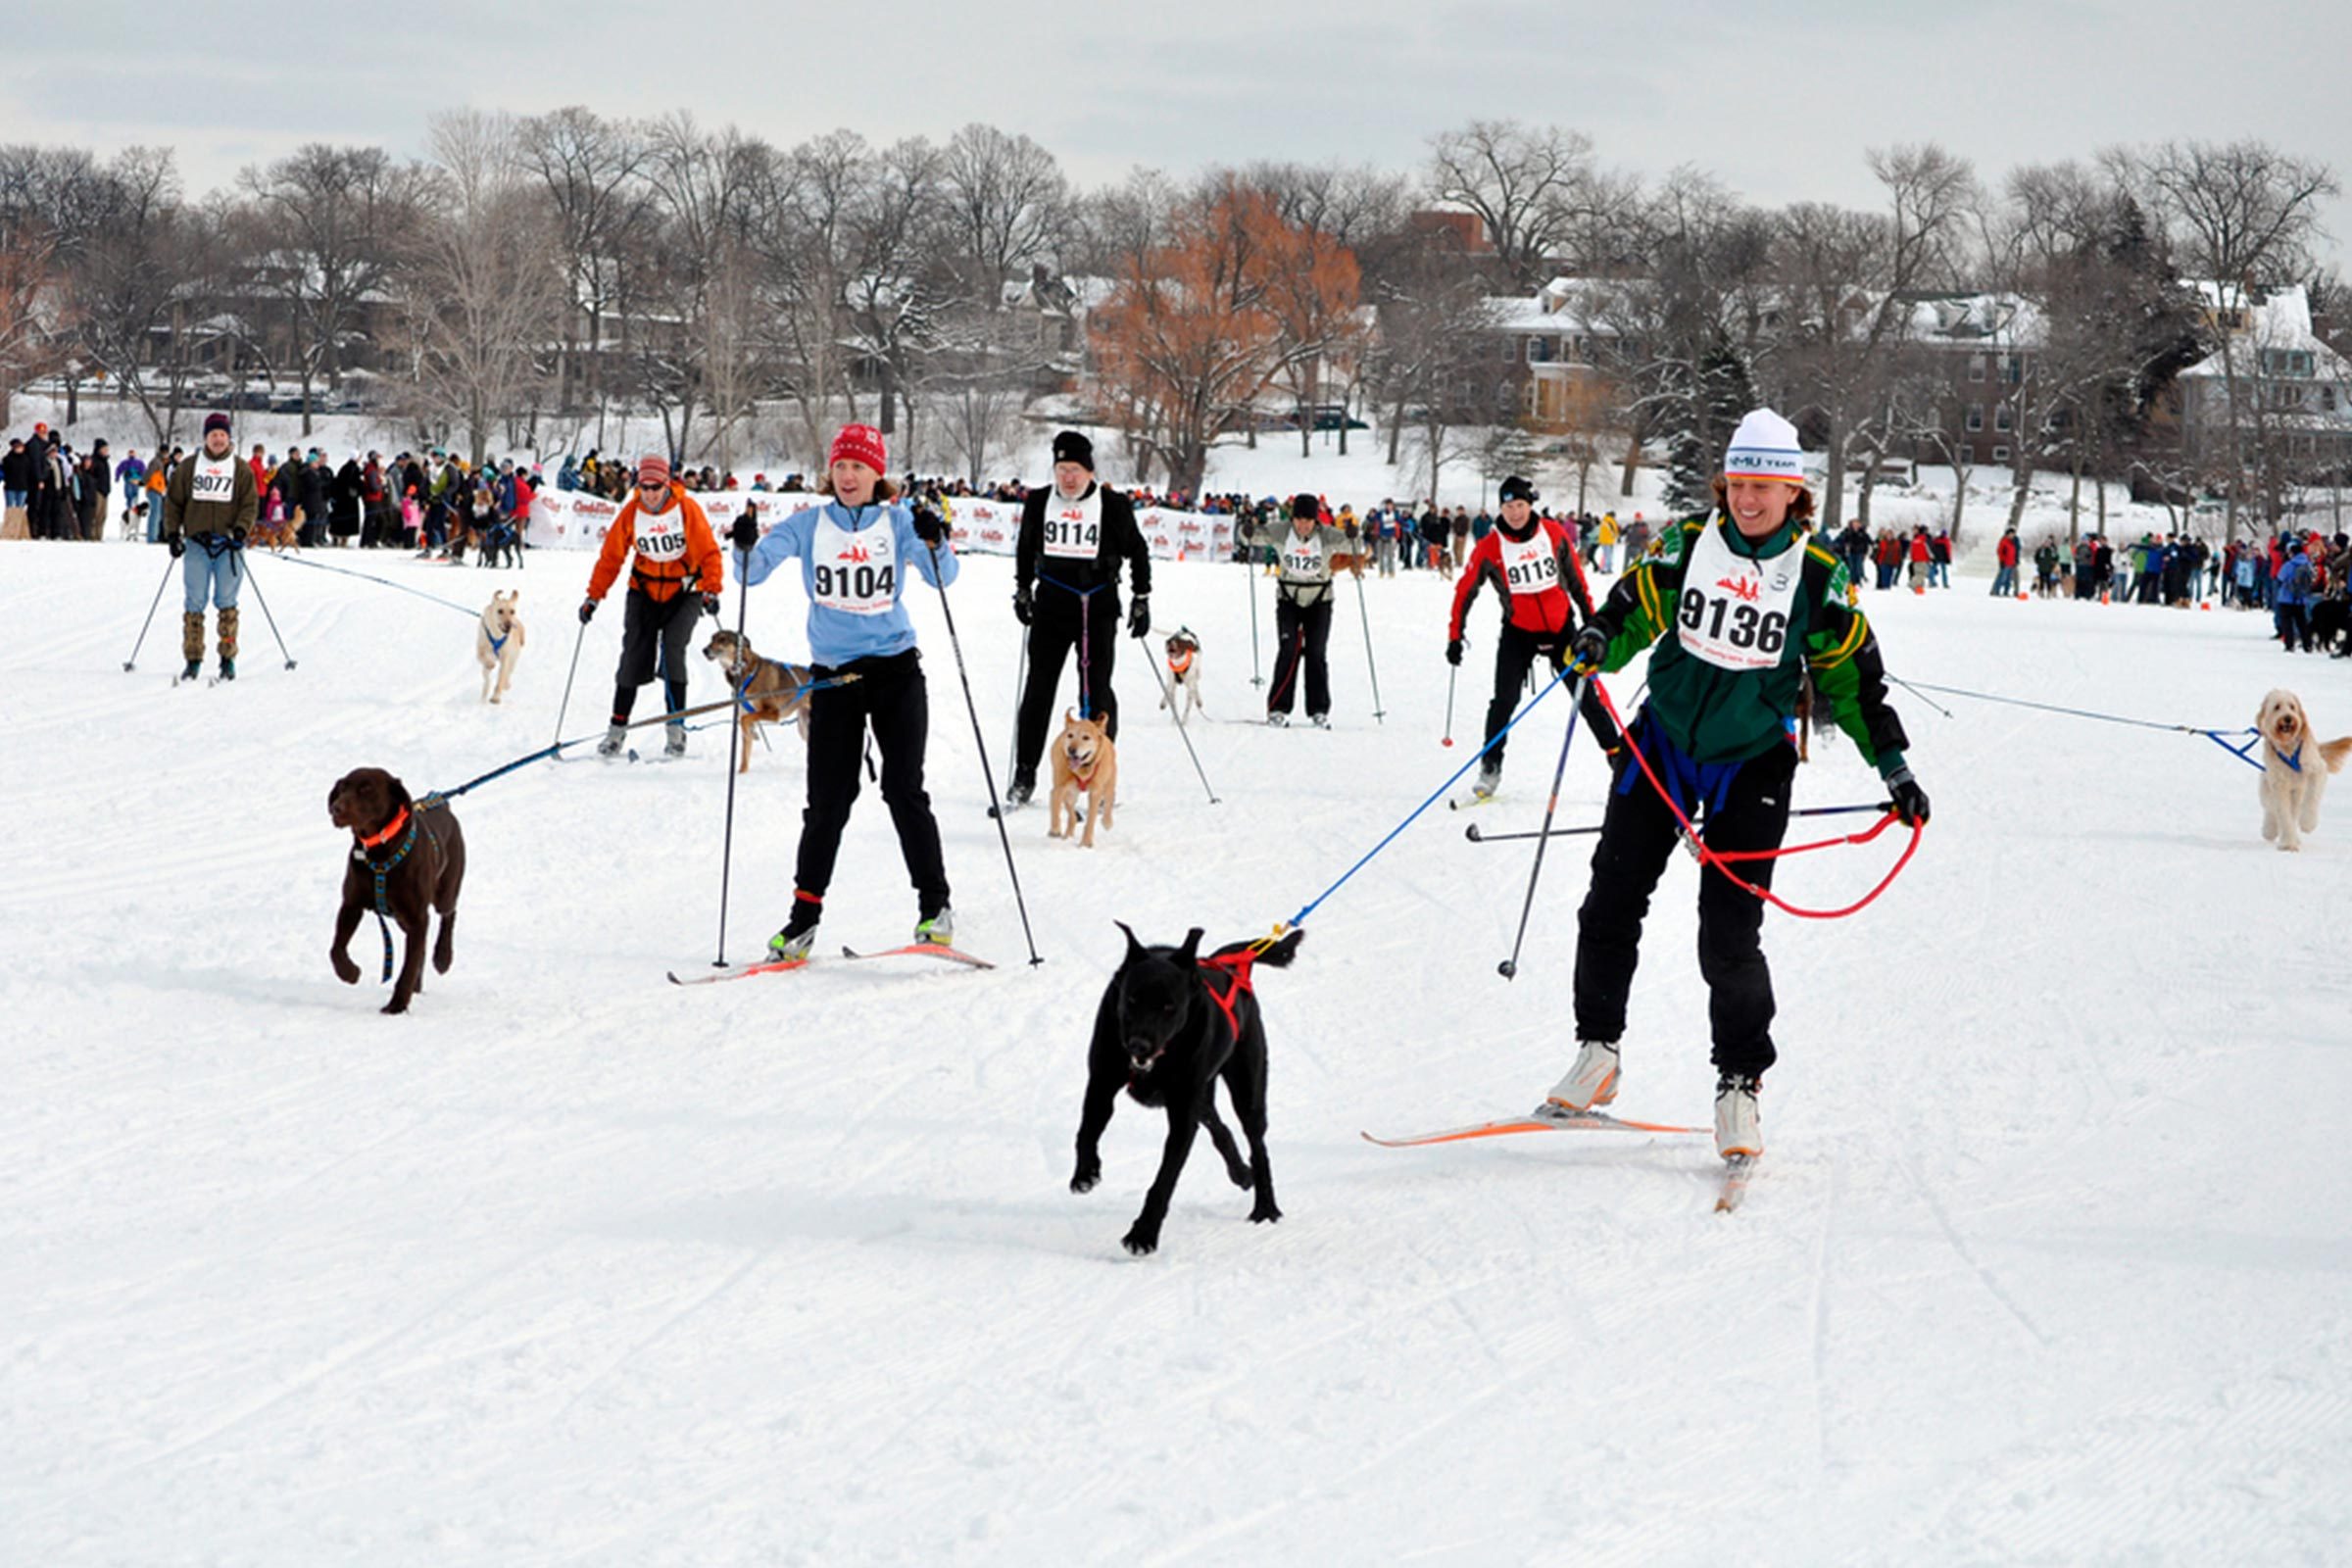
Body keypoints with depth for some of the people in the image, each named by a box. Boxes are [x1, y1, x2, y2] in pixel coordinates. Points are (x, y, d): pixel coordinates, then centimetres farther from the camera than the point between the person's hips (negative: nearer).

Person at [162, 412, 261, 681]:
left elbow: (250, 503, 4)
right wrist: (172, 533, 1)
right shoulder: (189, 467, 8)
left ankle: (228, 659, 4)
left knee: (226, 601, -2)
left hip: (228, 544, -1)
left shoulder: (240, 469, 7)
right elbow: (173, 501, 11)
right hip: (196, 542, 1)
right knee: (195, 602, -2)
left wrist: (241, 530, -12)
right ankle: (193, 659, 2)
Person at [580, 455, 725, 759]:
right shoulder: (631, 513, -6)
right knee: (634, 656, -5)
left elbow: (708, 552, -14)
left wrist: (711, 590, -27)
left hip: (683, 591, -2)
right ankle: (618, 727, 4)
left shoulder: (686, 509, -13)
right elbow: (611, 557, 0)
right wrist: (594, 596, -6)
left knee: (672, 650, -17)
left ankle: (675, 727, -9)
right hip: (645, 590, 2)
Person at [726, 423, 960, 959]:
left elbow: (942, 578, -9)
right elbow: (754, 570, -1)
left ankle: (934, 905, 6)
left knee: (904, 790, -5)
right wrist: (745, 546, -22)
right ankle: (805, 914, 8)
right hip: (833, 675, 1)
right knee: (828, 800, 0)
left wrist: (936, 543, -29)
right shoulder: (809, 525, 4)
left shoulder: (897, 523, 1)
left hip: (896, 671, -1)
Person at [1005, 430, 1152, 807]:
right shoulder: (1039, 503, 5)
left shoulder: (1113, 507, -2)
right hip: (1052, 605, 2)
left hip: (1098, 609, -2)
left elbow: (1137, 551, 8)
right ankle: (1024, 774, 7)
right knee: (1039, 687, 1)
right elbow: (1025, 548, 21)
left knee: (1096, 690, -3)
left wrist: (1142, 599, 7)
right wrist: (1023, 590, 20)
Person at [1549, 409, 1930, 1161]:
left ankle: (1739, 1084, 5)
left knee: (1730, 939, -9)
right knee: (1610, 906, 4)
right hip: (1664, 743, 3)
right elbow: (1637, 606, 6)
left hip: (1752, 765, -2)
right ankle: (1597, 1053, 19)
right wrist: (1599, 642, -16)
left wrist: (1892, 764, 0)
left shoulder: (1816, 579, -5)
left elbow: (1851, 676, 3)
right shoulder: (1690, 547, -3)